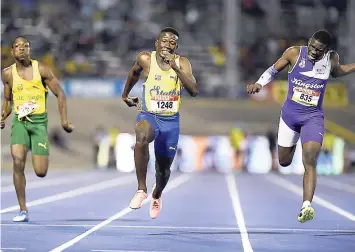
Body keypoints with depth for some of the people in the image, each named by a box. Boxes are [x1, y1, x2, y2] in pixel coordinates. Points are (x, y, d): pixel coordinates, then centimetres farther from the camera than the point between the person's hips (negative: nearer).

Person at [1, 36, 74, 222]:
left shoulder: (41, 70, -4)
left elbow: (60, 93, 1)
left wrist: (64, 120, -5)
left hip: (39, 121, -1)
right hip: (19, 121, 1)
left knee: (40, 172, -7)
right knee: (18, 162, -20)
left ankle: (41, 155, 34)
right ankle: (23, 210, -11)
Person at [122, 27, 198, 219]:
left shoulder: (182, 63, -5)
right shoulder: (146, 59, -6)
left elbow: (194, 91, -18)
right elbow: (134, 72, 18)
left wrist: (175, 67, -27)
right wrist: (126, 94, 29)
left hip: (171, 120, 2)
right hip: (148, 115, -2)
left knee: (163, 169, 14)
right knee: (142, 136, -39)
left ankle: (157, 195, 51)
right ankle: (141, 189, -29)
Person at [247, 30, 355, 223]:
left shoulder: (331, 59, -5)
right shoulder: (294, 53, -10)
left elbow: (337, 71, 19)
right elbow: (274, 70, 2)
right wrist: (259, 83, -13)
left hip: (313, 118, -1)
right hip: (289, 114, 1)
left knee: (310, 161, -21)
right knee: (284, 162, 14)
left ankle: (306, 206, -30)